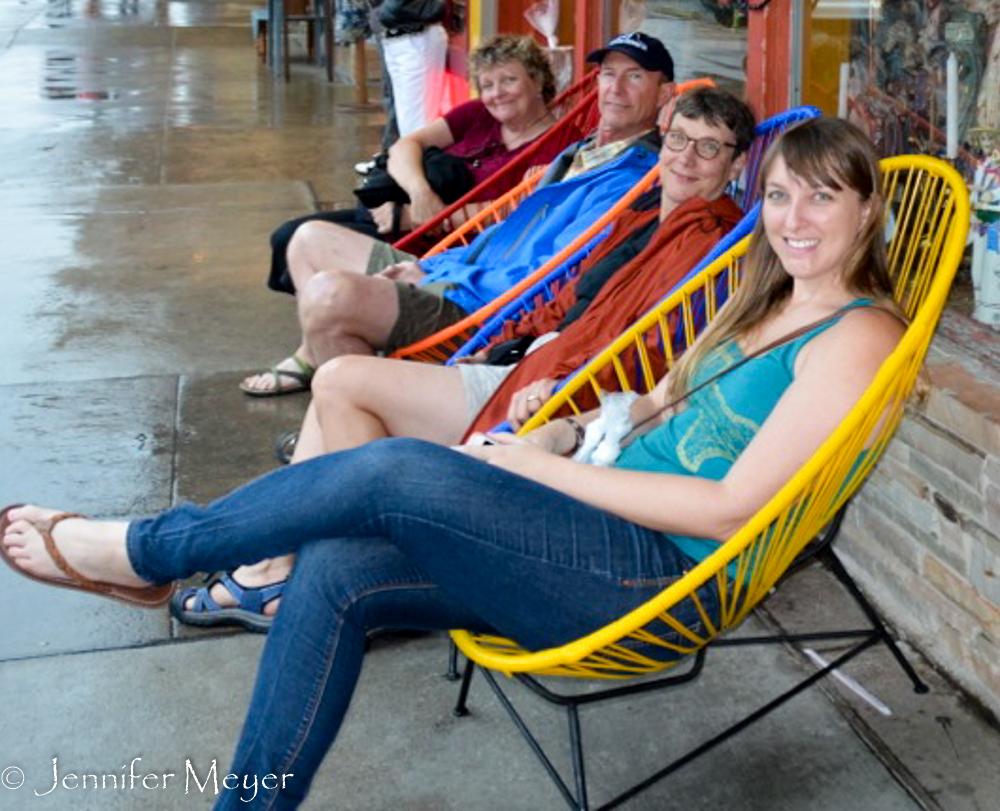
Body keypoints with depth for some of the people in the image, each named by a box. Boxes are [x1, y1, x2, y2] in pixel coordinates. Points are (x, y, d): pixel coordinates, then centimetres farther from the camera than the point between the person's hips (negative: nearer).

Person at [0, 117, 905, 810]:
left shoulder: (855, 336, -11)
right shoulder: (767, 305, 17)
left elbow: (729, 508, -17)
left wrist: (541, 466, -14)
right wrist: (569, 432, 6)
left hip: (659, 583, -8)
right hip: (610, 542, 8)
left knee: (392, 472, -21)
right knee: (336, 573, -9)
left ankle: (150, 548, 0)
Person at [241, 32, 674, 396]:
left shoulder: (633, 178, -14)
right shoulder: (578, 154, 19)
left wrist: (433, 276, -13)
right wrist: (426, 266, 10)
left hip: (479, 309, -10)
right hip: (447, 272, 11)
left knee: (329, 294, -32)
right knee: (311, 238, 19)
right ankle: (311, 358, 27)